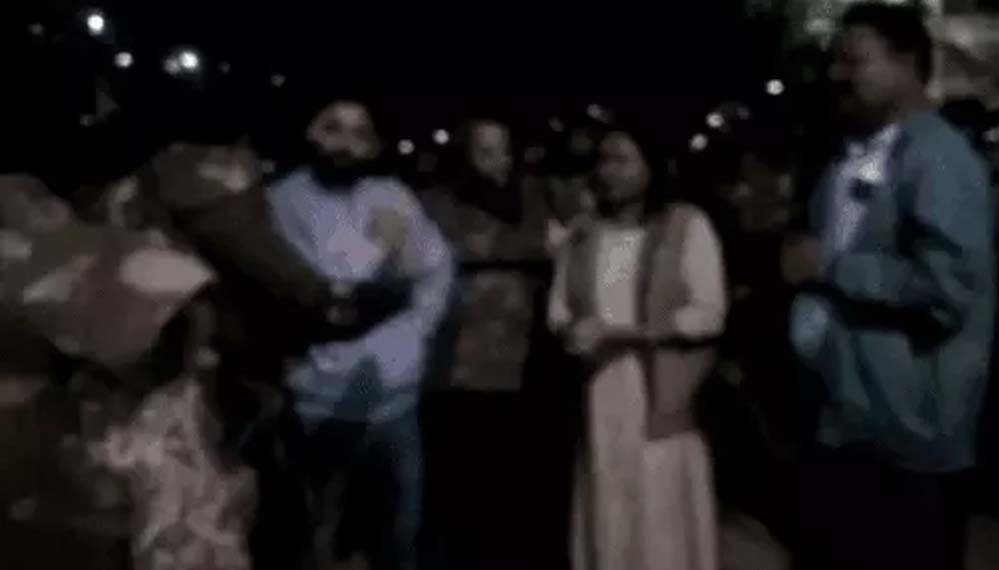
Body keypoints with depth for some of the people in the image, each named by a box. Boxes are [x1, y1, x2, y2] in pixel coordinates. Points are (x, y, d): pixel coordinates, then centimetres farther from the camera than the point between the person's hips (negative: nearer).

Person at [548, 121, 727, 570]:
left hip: (664, 404, -3)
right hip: (600, 406, 4)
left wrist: (618, 332, -14)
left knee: (665, 527, 0)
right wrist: (574, 333, -13)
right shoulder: (582, 237, 13)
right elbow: (558, 313, 12)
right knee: (608, 525, 7)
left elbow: (709, 313, -7)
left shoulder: (688, 225, 0)